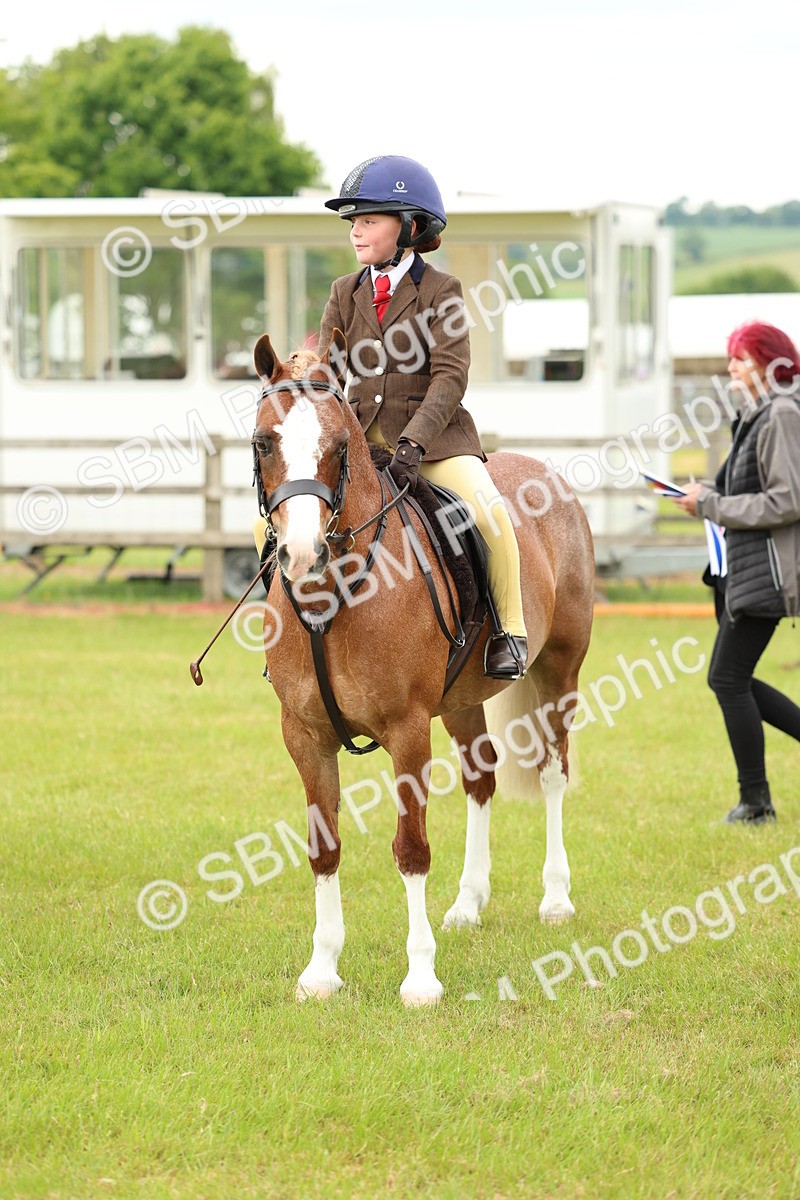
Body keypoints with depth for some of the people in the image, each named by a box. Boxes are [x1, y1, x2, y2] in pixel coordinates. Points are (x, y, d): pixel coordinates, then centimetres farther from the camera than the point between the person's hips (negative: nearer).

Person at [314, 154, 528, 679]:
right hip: (359, 436, 4)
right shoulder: (346, 293, 10)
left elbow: (450, 376, -13)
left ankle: (510, 628, -9)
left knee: (488, 510, -29)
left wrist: (414, 442, -26)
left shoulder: (439, 290, -4)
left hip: (433, 433, -4)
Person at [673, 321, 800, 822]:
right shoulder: (758, 415, 14)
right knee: (731, 678, 11)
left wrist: (711, 505, -16)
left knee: (728, 678, -6)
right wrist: (710, 497, 7)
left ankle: (755, 800, 2)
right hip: (745, 568, 10)